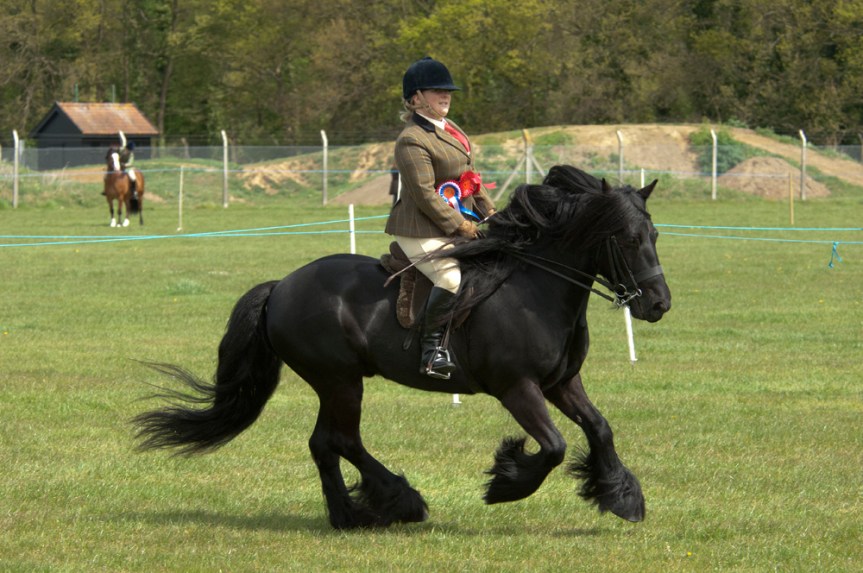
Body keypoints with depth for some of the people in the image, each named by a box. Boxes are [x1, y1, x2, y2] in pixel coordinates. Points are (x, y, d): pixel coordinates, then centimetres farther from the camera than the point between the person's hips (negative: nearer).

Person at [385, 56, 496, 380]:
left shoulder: (452, 132, 17)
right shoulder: (412, 141, -14)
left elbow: (472, 180, 22)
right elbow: (424, 194, -19)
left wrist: (490, 214, 9)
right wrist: (459, 225, -19)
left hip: (462, 226, 10)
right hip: (423, 232, -10)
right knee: (452, 278, -31)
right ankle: (432, 347, -20)